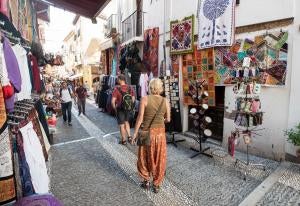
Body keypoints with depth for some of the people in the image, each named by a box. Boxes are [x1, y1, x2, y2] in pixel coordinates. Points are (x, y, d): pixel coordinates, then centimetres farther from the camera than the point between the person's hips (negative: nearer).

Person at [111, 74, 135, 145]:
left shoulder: (117, 89, -16)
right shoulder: (130, 88, -2)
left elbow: (113, 101, -18)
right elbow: (133, 98, 6)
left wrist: (114, 108, -2)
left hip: (120, 109, -4)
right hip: (129, 109, 5)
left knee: (122, 125, 8)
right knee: (126, 122, 25)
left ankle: (124, 140, 18)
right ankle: (129, 136, 22)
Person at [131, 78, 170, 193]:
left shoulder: (145, 99, -10)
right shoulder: (165, 101, -2)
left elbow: (140, 118, -12)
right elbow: (168, 119, 3)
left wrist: (135, 133, -5)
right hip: (160, 132, 2)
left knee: (144, 157, 20)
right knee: (159, 159, 15)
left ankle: (146, 181, 30)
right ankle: (156, 185, 28)